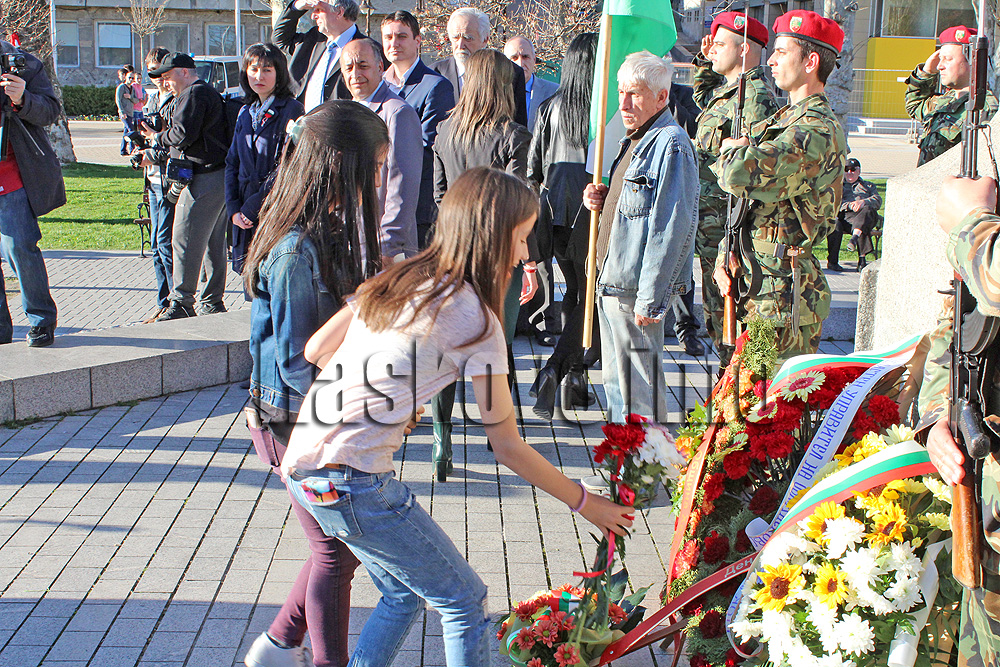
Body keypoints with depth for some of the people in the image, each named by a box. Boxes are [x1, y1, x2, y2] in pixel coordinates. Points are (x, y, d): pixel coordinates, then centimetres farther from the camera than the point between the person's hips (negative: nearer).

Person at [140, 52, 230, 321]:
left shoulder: (194, 94, -9)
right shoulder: (211, 93, 23)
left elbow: (183, 135, -18)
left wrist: (156, 138, 1)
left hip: (203, 179, -11)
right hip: (221, 176, 11)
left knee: (186, 241, -8)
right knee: (213, 243, 12)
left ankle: (181, 304, -7)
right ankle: (213, 303, 17)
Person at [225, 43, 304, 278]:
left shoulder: (292, 109, -5)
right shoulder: (245, 113, 16)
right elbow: (232, 164, 15)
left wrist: (254, 206, -14)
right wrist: (234, 208, 1)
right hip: (245, 214, 6)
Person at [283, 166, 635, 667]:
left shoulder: (397, 279, 11)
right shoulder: (475, 319, -10)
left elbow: (315, 350, 13)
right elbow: (508, 447, -5)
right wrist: (584, 502, 6)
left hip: (302, 462, 8)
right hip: (352, 483, -8)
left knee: (405, 593, 24)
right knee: (464, 602, 8)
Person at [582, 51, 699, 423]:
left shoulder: (670, 145, -15)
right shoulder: (635, 140, 16)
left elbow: (673, 227, -21)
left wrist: (650, 299, -22)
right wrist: (602, 200, 6)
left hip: (636, 290, -10)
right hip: (613, 282, 10)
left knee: (639, 389, -2)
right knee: (615, 380, 18)